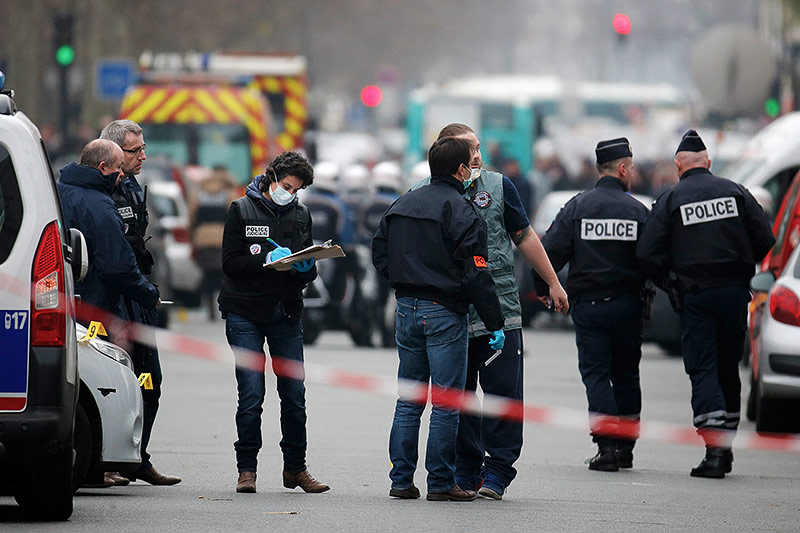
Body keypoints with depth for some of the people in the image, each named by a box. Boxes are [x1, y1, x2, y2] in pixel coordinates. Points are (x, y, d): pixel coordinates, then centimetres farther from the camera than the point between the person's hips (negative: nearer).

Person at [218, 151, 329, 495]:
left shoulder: (300, 215, 12)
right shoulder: (242, 210, 1)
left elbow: (309, 272, 14)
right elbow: (230, 263, -6)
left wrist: (306, 268, -10)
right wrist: (268, 259, -19)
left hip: (286, 313, 3)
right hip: (246, 313, -3)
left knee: (295, 395, 1)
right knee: (251, 395, -7)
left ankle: (295, 468, 12)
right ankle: (246, 469, 2)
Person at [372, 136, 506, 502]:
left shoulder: (401, 206, 10)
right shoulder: (461, 212, -12)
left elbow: (379, 255, 14)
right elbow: (476, 275, -15)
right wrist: (495, 324, -10)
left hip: (407, 310, 7)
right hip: (445, 314, -7)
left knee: (408, 400, 12)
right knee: (446, 403, -1)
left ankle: (401, 480, 11)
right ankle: (441, 483, -1)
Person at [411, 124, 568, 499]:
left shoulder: (498, 186, 7)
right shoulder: (422, 194, 3)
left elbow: (524, 237, 15)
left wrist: (553, 283, 16)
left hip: (500, 310, 0)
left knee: (503, 391, -3)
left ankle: (497, 470, 4)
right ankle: (465, 470, 16)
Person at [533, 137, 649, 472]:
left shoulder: (577, 207, -3)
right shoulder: (638, 211, -2)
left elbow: (550, 251, -7)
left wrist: (544, 289, 7)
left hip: (588, 304, -1)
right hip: (627, 304, 1)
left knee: (596, 375, 1)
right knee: (625, 375, 14)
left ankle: (606, 447, -11)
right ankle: (625, 447, 18)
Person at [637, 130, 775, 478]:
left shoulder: (670, 200, -2)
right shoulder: (734, 192, 6)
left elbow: (647, 253, -9)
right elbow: (764, 239, 2)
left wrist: (668, 283, 6)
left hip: (694, 294, -3)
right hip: (735, 292, 3)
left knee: (702, 371, -3)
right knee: (728, 369, 14)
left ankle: (714, 449, -16)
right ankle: (726, 445, 18)